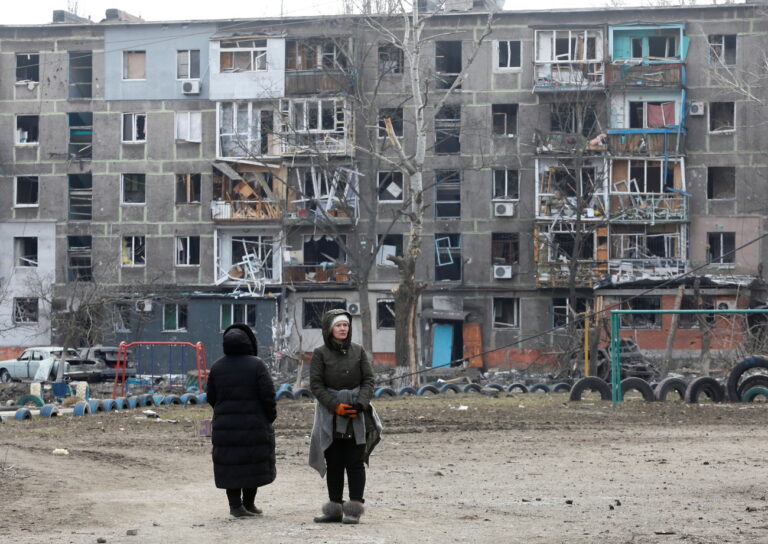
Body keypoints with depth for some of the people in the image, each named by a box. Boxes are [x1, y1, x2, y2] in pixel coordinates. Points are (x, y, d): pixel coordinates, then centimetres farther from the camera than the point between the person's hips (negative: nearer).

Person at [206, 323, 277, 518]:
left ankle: (236, 505, 4)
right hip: (254, 425, -3)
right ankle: (248, 503, 15)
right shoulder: (256, 365, -11)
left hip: (225, 426, 3)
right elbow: (268, 395, -13)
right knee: (253, 464, 11)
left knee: (230, 465, 7)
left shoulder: (217, 367, 0)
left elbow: (211, 398, 5)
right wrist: (270, 416, 2)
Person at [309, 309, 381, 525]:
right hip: (330, 414, 0)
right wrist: (336, 406, -14)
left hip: (356, 414, 0)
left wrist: (361, 403, -12)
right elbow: (316, 384, -4)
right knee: (333, 463, 5)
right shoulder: (320, 353, 0)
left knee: (355, 462, -3)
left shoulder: (358, 351, 5)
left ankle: (354, 508, -3)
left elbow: (368, 380, 4)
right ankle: (335, 508, 10)